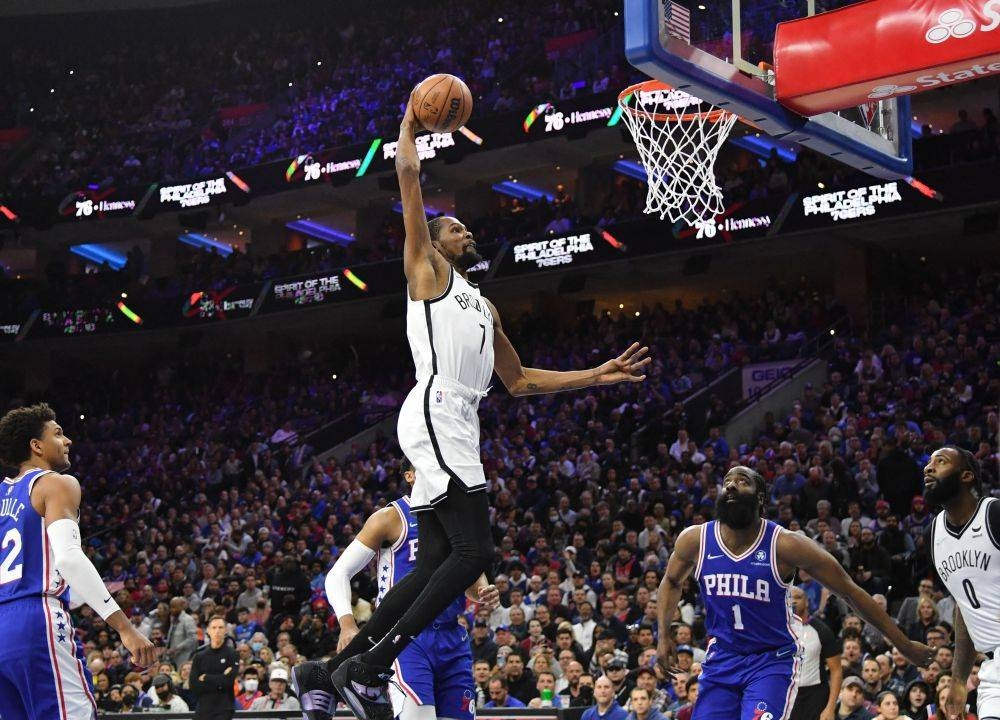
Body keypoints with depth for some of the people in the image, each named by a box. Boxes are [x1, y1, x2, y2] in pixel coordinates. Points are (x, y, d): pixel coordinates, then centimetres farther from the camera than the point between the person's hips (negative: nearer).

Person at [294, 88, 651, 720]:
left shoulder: (484, 307, 31)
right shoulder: (427, 270, 9)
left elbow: (520, 380, 33)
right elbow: (409, 175, 4)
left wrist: (597, 376, 27)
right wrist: (412, 119, 15)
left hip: (459, 427, 9)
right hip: (434, 415, -9)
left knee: (436, 564, 3)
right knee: (474, 551, -19)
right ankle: (370, 668, -19)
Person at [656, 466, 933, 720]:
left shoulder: (785, 545, -18)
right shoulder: (695, 540, -8)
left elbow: (850, 591, -11)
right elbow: (672, 581, 16)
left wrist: (904, 644, -9)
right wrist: (663, 636, 4)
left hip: (773, 659, -4)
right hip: (721, 657, 4)